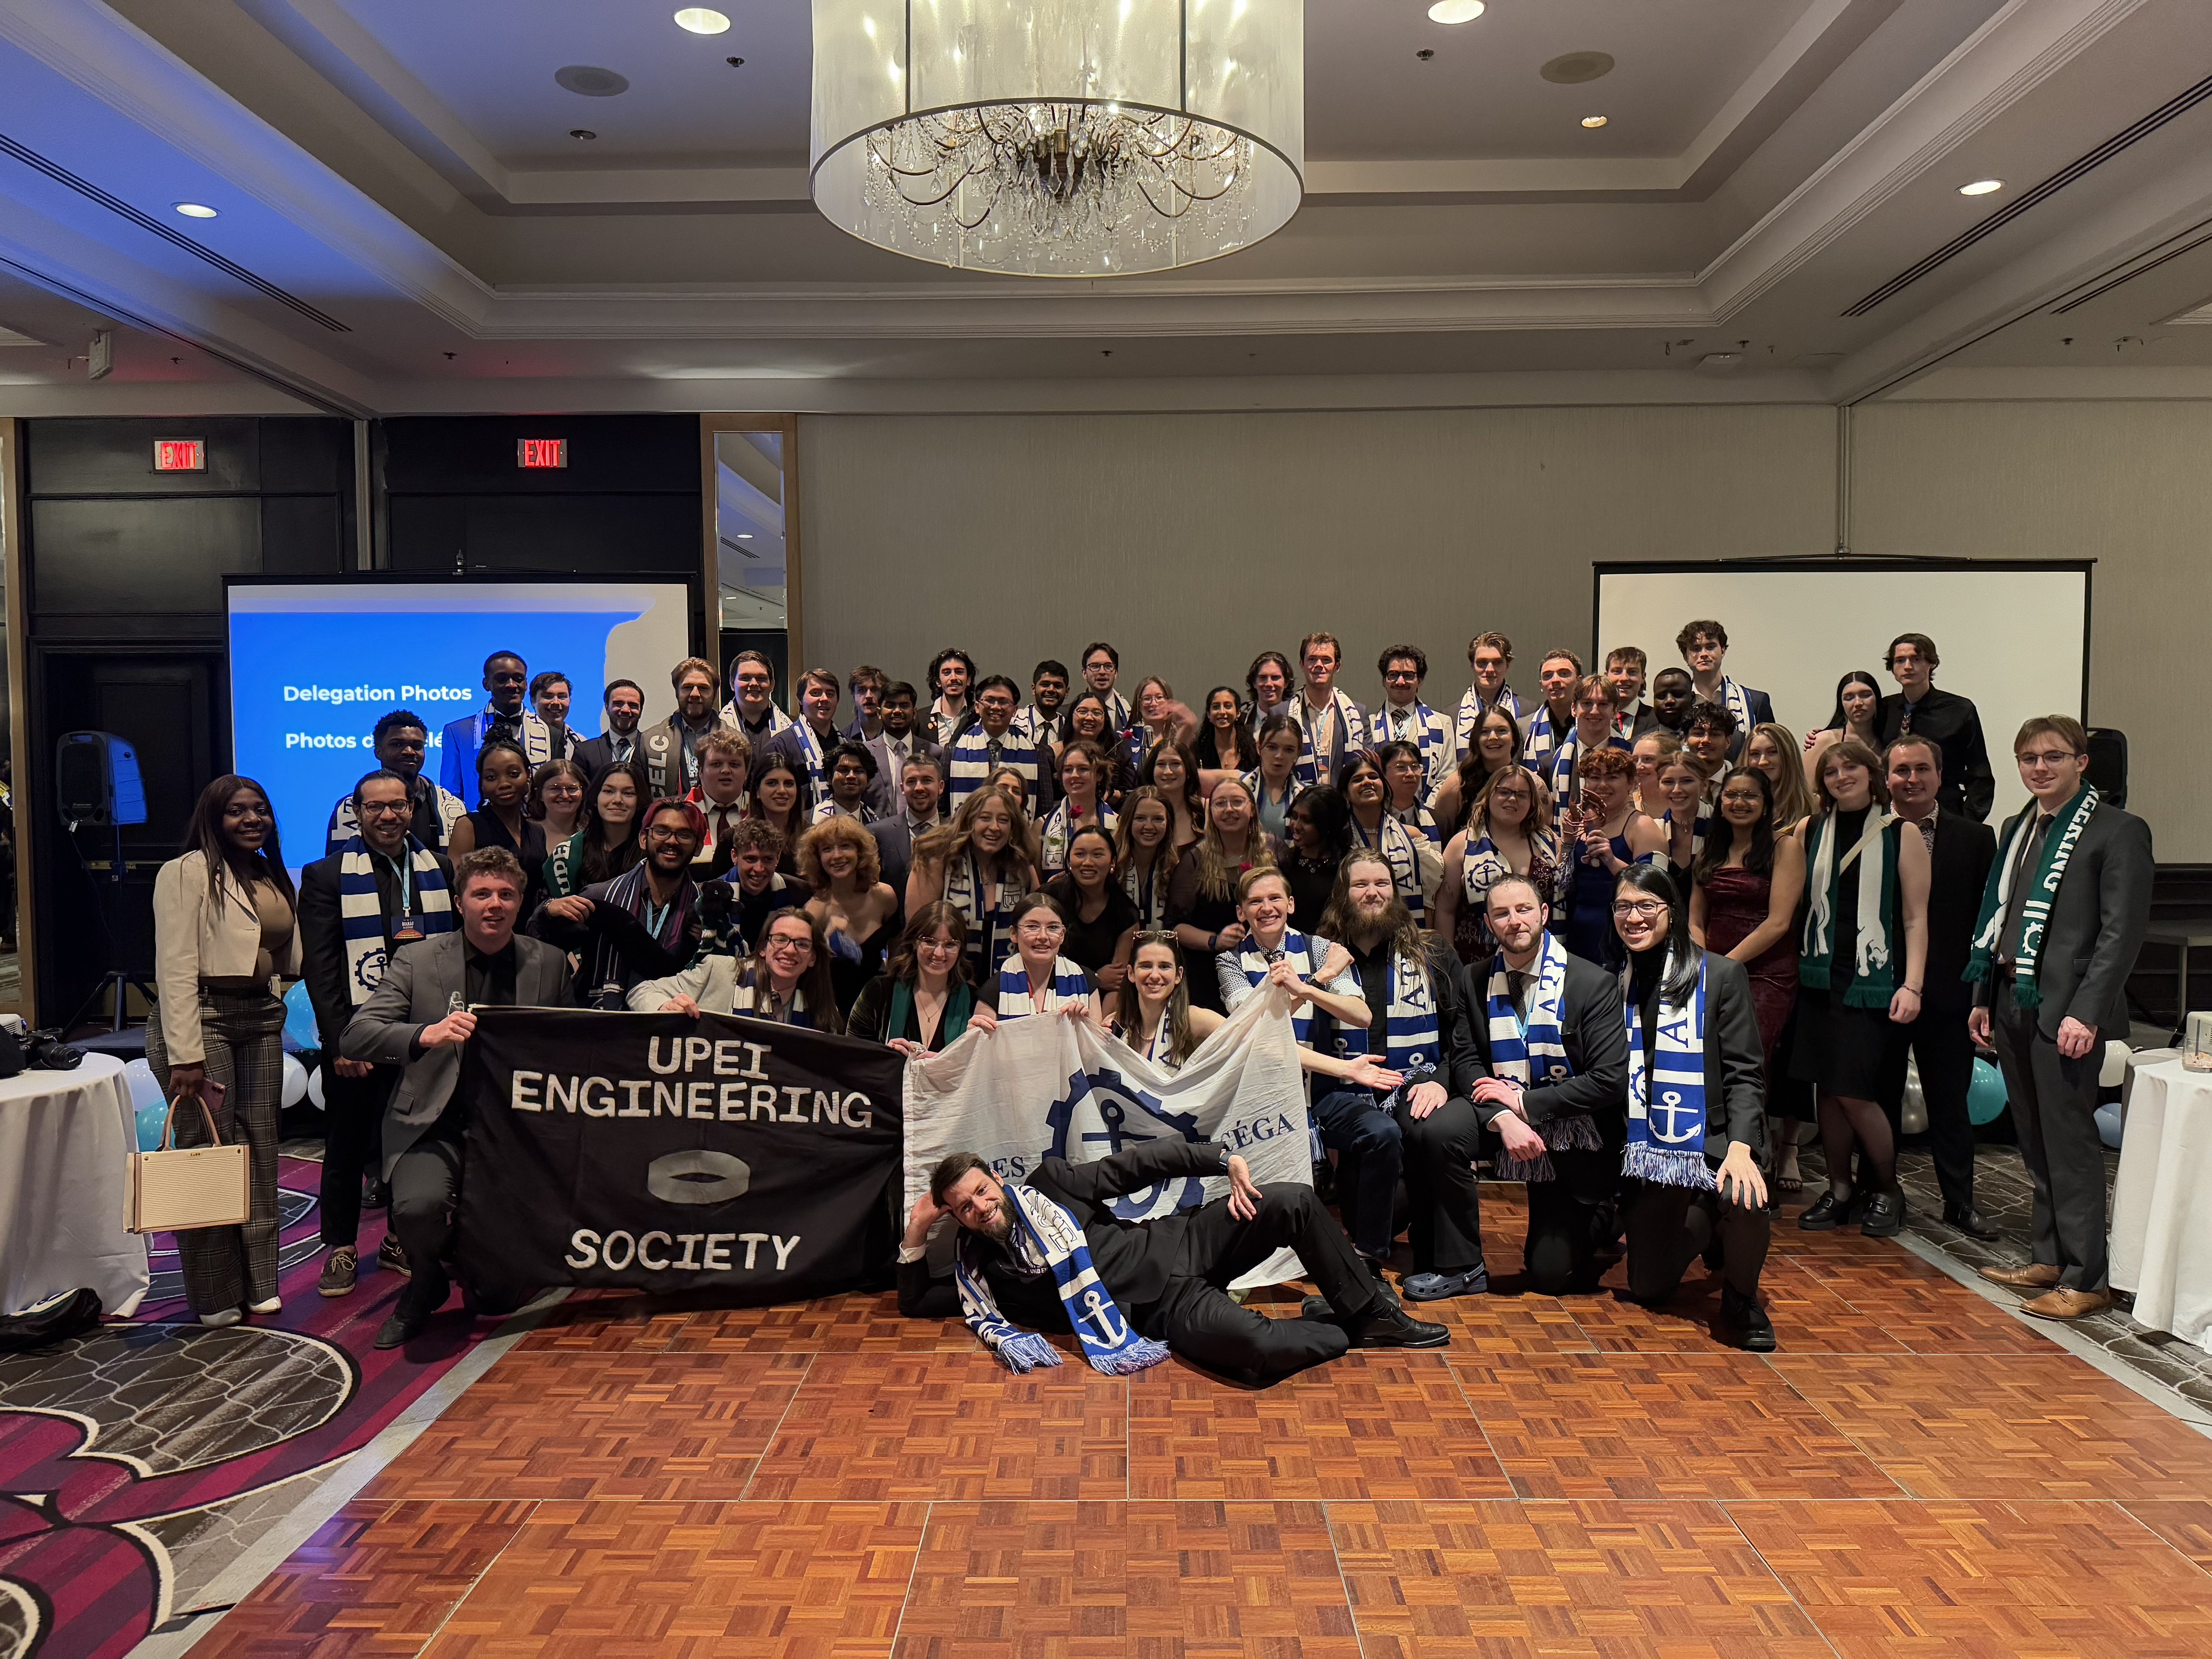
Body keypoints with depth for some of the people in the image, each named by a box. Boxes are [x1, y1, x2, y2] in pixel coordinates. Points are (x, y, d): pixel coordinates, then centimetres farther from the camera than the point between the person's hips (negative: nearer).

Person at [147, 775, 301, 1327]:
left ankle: (258, 1282, 17)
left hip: (262, 1020, 6)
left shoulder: (274, 876, 15)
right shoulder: (189, 872, -6)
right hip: (202, 1017, -6)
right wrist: (186, 1055, -16)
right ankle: (213, 1296, 9)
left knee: (259, 1148, 7)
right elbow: (176, 969, -12)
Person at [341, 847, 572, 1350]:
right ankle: (427, 1281, 7)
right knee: (419, 1207, -31)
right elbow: (354, 1038, -8)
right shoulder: (416, 962, 1)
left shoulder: (550, 964, 7)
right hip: (435, 1127, -1)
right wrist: (425, 1035, -27)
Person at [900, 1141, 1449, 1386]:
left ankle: (1372, 1315, 0)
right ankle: (1342, 1333, -1)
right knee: (1258, 1347, -35)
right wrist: (916, 1235, -4)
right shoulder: (980, 1266, 5)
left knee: (1292, 1201, -20)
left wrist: (1224, 1159, -8)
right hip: (1167, 1310, -3)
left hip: (1176, 1245, 3)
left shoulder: (1048, 1183, 5)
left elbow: (1140, 1164, 3)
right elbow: (915, 1303, 10)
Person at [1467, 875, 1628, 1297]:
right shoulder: (1475, 982, -2)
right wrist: (1503, 1118, -25)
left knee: (1549, 1275, -3)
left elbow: (1610, 1081, -19)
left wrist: (1524, 1101, -20)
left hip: (1574, 1143, -3)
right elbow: (1468, 1062, -5)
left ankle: (1600, 1221, 30)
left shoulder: (1594, 983, -13)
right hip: (1515, 1131, 3)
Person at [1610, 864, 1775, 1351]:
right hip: (1646, 1150, 4)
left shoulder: (1721, 975, -3)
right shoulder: (1616, 983, 9)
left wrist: (1741, 1147, -23)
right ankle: (1705, 1231, 36)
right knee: (1648, 1289, 2)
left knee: (1743, 1201, -36)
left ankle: (1741, 1297, -3)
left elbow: (1743, 1074, -8)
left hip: (1711, 1142, -3)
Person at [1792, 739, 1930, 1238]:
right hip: (1820, 977, 4)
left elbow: (1915, 917, -3)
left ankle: (1887, 1191, 14)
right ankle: (1839, 1191, 19)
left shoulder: (1901, 835, -1)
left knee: (1854, 1093, -7)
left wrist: (1912, 985, -10)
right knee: (1828, 1089, 6)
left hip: (1872, 981, -4)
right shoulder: (1813, 832, 9)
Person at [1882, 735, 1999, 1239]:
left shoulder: (1975, 838, 2)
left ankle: (1959, 1201, 24)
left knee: (1950, 1101, 10)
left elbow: (1988, 914, 1)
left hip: (1947, 990, 1)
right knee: (1879, 1098, 11)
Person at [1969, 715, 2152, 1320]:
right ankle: (2050, 1260, 25)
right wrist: (1983, 997, 15)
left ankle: (2085, 1279, 7)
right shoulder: (2017, 829, 16)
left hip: (2065, 1009, -7)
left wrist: (2085, 1013, -19)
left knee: (2071, 1143, -3)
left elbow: (2122, 932, -13)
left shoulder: (2119, 831, -6)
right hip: (2012, 1002, 7)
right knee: (2036, 1142, 14)